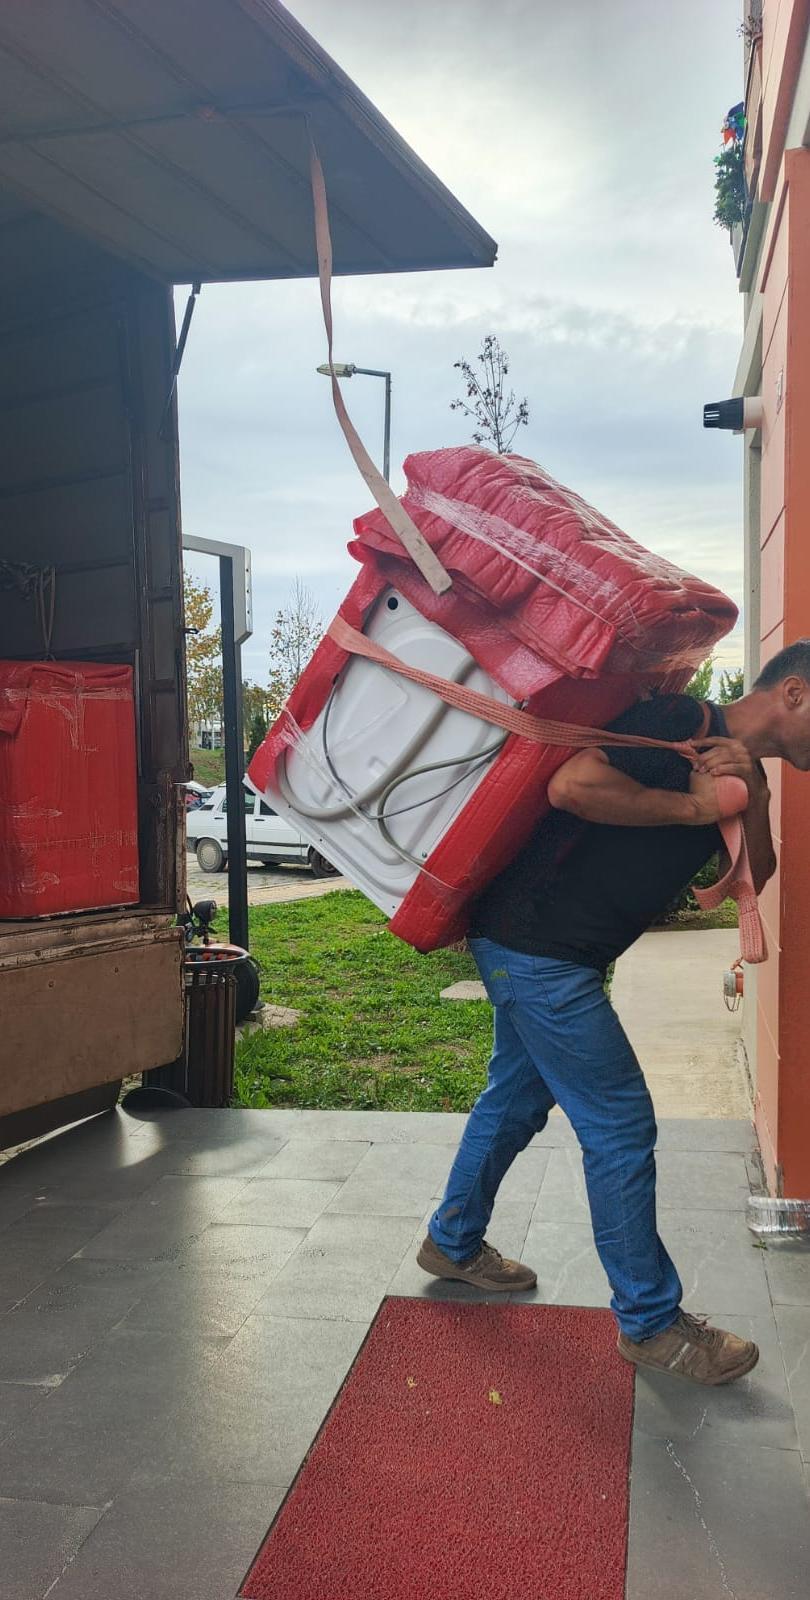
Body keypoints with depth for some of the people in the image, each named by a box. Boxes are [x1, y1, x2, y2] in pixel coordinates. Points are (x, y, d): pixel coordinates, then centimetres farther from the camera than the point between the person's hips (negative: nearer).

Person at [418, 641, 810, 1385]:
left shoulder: (741, 769, 14)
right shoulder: (682, 722, -16)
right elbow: (570, 786, -26)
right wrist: (693, 805, -20)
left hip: (537, 953, 10)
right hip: (536, 946, -10)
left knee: (516, 1099, 22)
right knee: (621, 1125, -3)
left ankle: (453, 1242, 41)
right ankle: (651, 1322, 10)